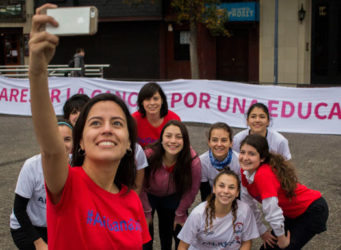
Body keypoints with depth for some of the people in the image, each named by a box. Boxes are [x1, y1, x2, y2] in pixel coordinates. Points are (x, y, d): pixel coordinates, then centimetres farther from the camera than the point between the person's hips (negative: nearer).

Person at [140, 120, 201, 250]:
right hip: (149, 195, -1)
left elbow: (191, 190, -12)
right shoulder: (149, 155, -33)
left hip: (172, 197, 2)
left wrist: (180, 214, -3)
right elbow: (140, 187, -17)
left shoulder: (193, 161, -29)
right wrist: (146, 212, -7)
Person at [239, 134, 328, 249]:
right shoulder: (245, 172, -9)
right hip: (292, 213, 7)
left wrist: (282, 239, -18)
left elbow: (273, 214, -32)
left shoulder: (263, 175, -34)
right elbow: (248, 203, 0)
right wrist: (263, 232, 2)